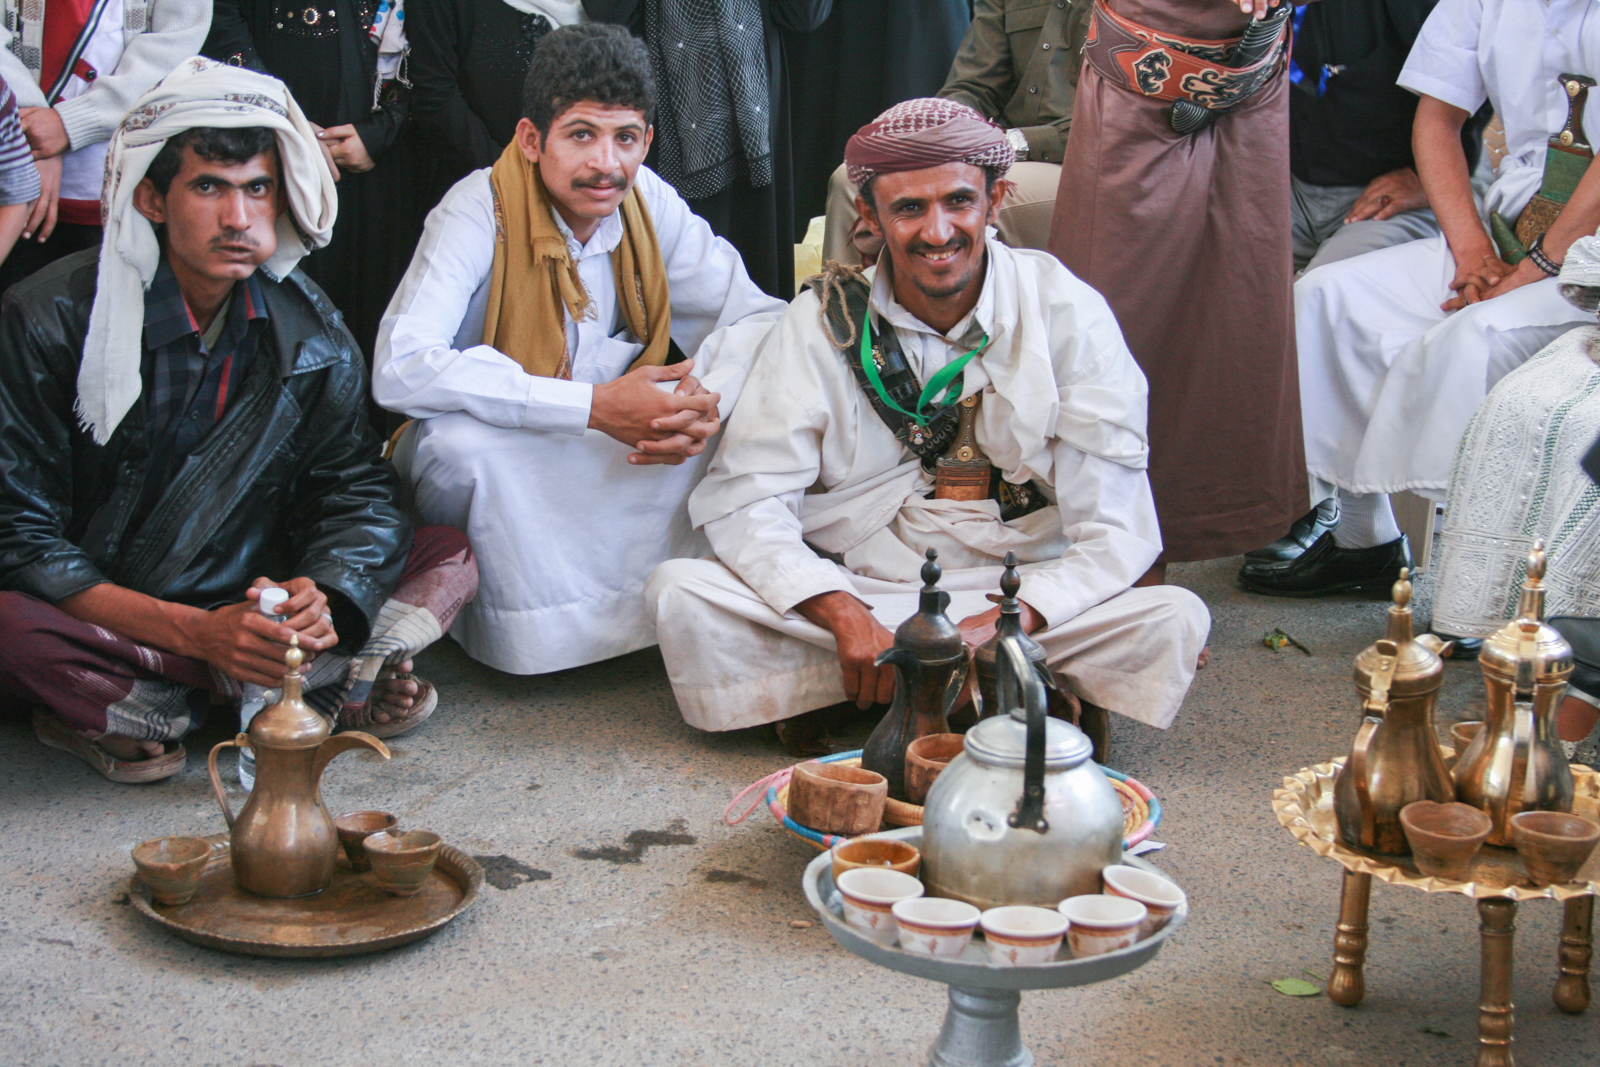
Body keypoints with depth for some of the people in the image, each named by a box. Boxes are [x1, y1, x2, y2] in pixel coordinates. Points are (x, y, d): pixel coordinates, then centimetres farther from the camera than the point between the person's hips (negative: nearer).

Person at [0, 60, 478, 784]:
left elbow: (354, 489, 1)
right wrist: (195, 632, -30)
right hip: (101, 613, -4)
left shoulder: (310, 330, -1)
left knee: (451, 555, -9)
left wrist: (323, 598, -24)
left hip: (248, 604, 5)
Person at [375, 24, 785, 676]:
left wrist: (711, 399, -30)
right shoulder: (480, 211, -22)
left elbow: (754, 312, -5)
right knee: (461, 439, -37)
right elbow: (401, 369, -35)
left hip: (608, 449, 4)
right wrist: (594, 404, -38)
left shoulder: (649, 201, -8)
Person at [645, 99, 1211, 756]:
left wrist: (1002, 622, -27)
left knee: (1173, 620, -27)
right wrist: (845, 618, -23)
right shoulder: (824, 320, -2)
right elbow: (744, 502, -6)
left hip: (1014, 597, -1)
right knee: (679, 595, -24)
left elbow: (1115, 532, -9)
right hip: (851, 595, 1)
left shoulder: (1069, 317, -5)